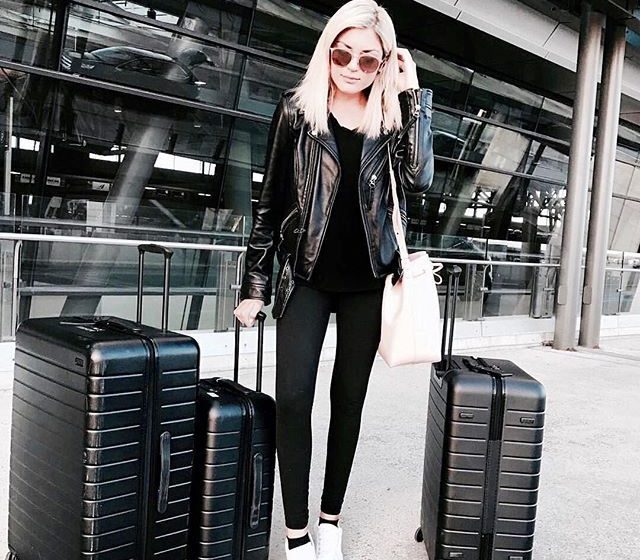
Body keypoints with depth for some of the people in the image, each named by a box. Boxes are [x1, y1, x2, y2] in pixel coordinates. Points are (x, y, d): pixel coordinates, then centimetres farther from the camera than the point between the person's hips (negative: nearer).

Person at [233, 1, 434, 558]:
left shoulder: (392, 117, 5)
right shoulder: (298, 108, 2)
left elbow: (419, 178, -13)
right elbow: (270, 201, 2)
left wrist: (411, 94, -10)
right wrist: (254, 284, 1)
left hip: (367, 282, 1)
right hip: (306, 277, -1)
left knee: (349, 400, 8)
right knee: (293, 400, -7)